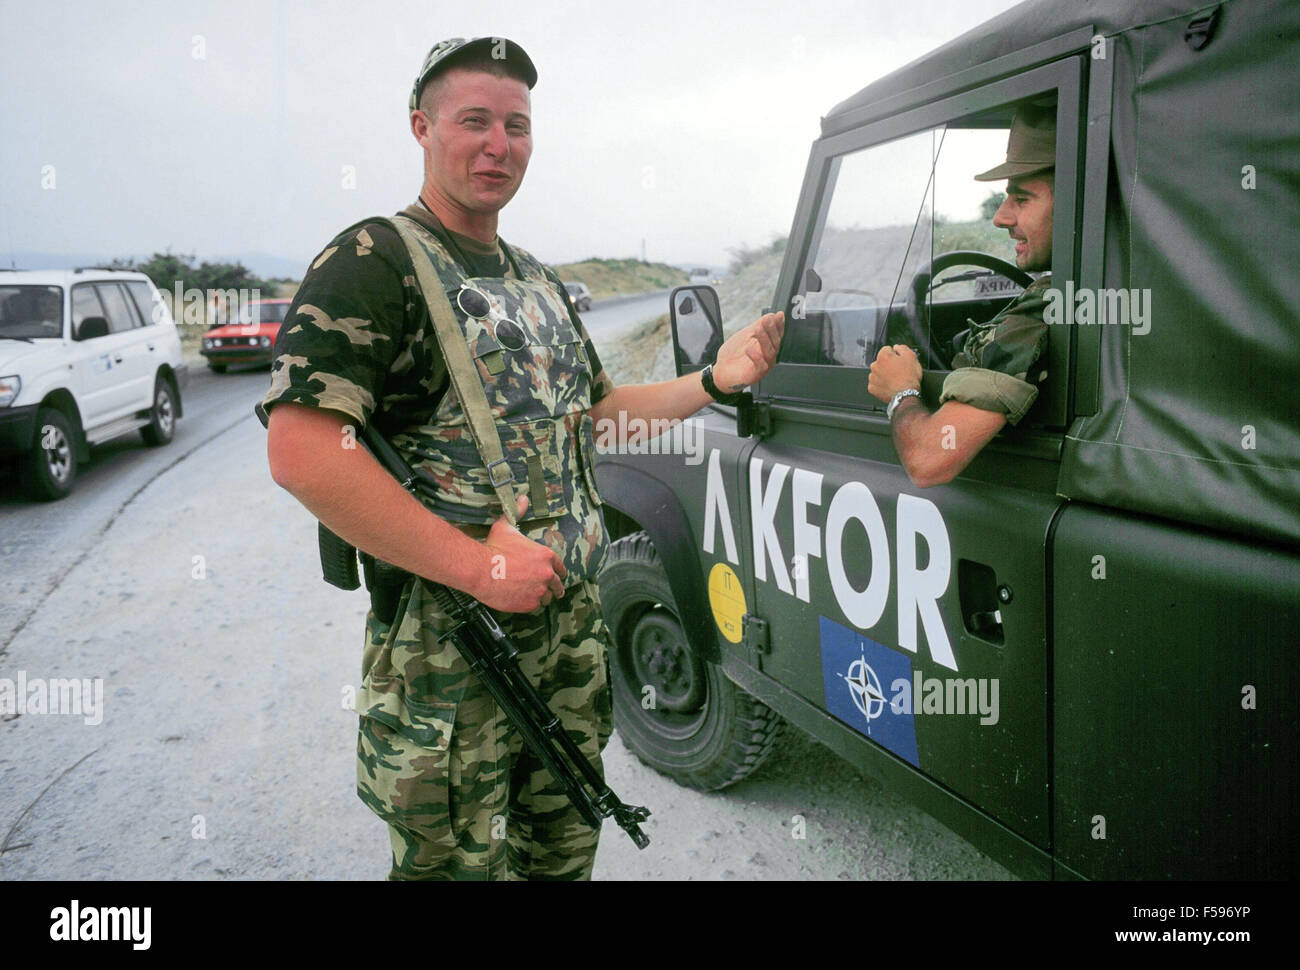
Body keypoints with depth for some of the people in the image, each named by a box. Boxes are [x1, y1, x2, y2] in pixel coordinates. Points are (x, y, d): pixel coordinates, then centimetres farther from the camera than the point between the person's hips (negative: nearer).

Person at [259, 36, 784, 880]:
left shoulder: (539, 282, 15)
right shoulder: (375, 263, -12)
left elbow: (597, 411, 23)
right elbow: (302, 451, -23)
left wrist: (716, 379, 11)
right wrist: (480, 566, -24)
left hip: (576, 623, 8)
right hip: (450, 644, -7)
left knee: (565, 848, 21)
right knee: (461, 862, 8)